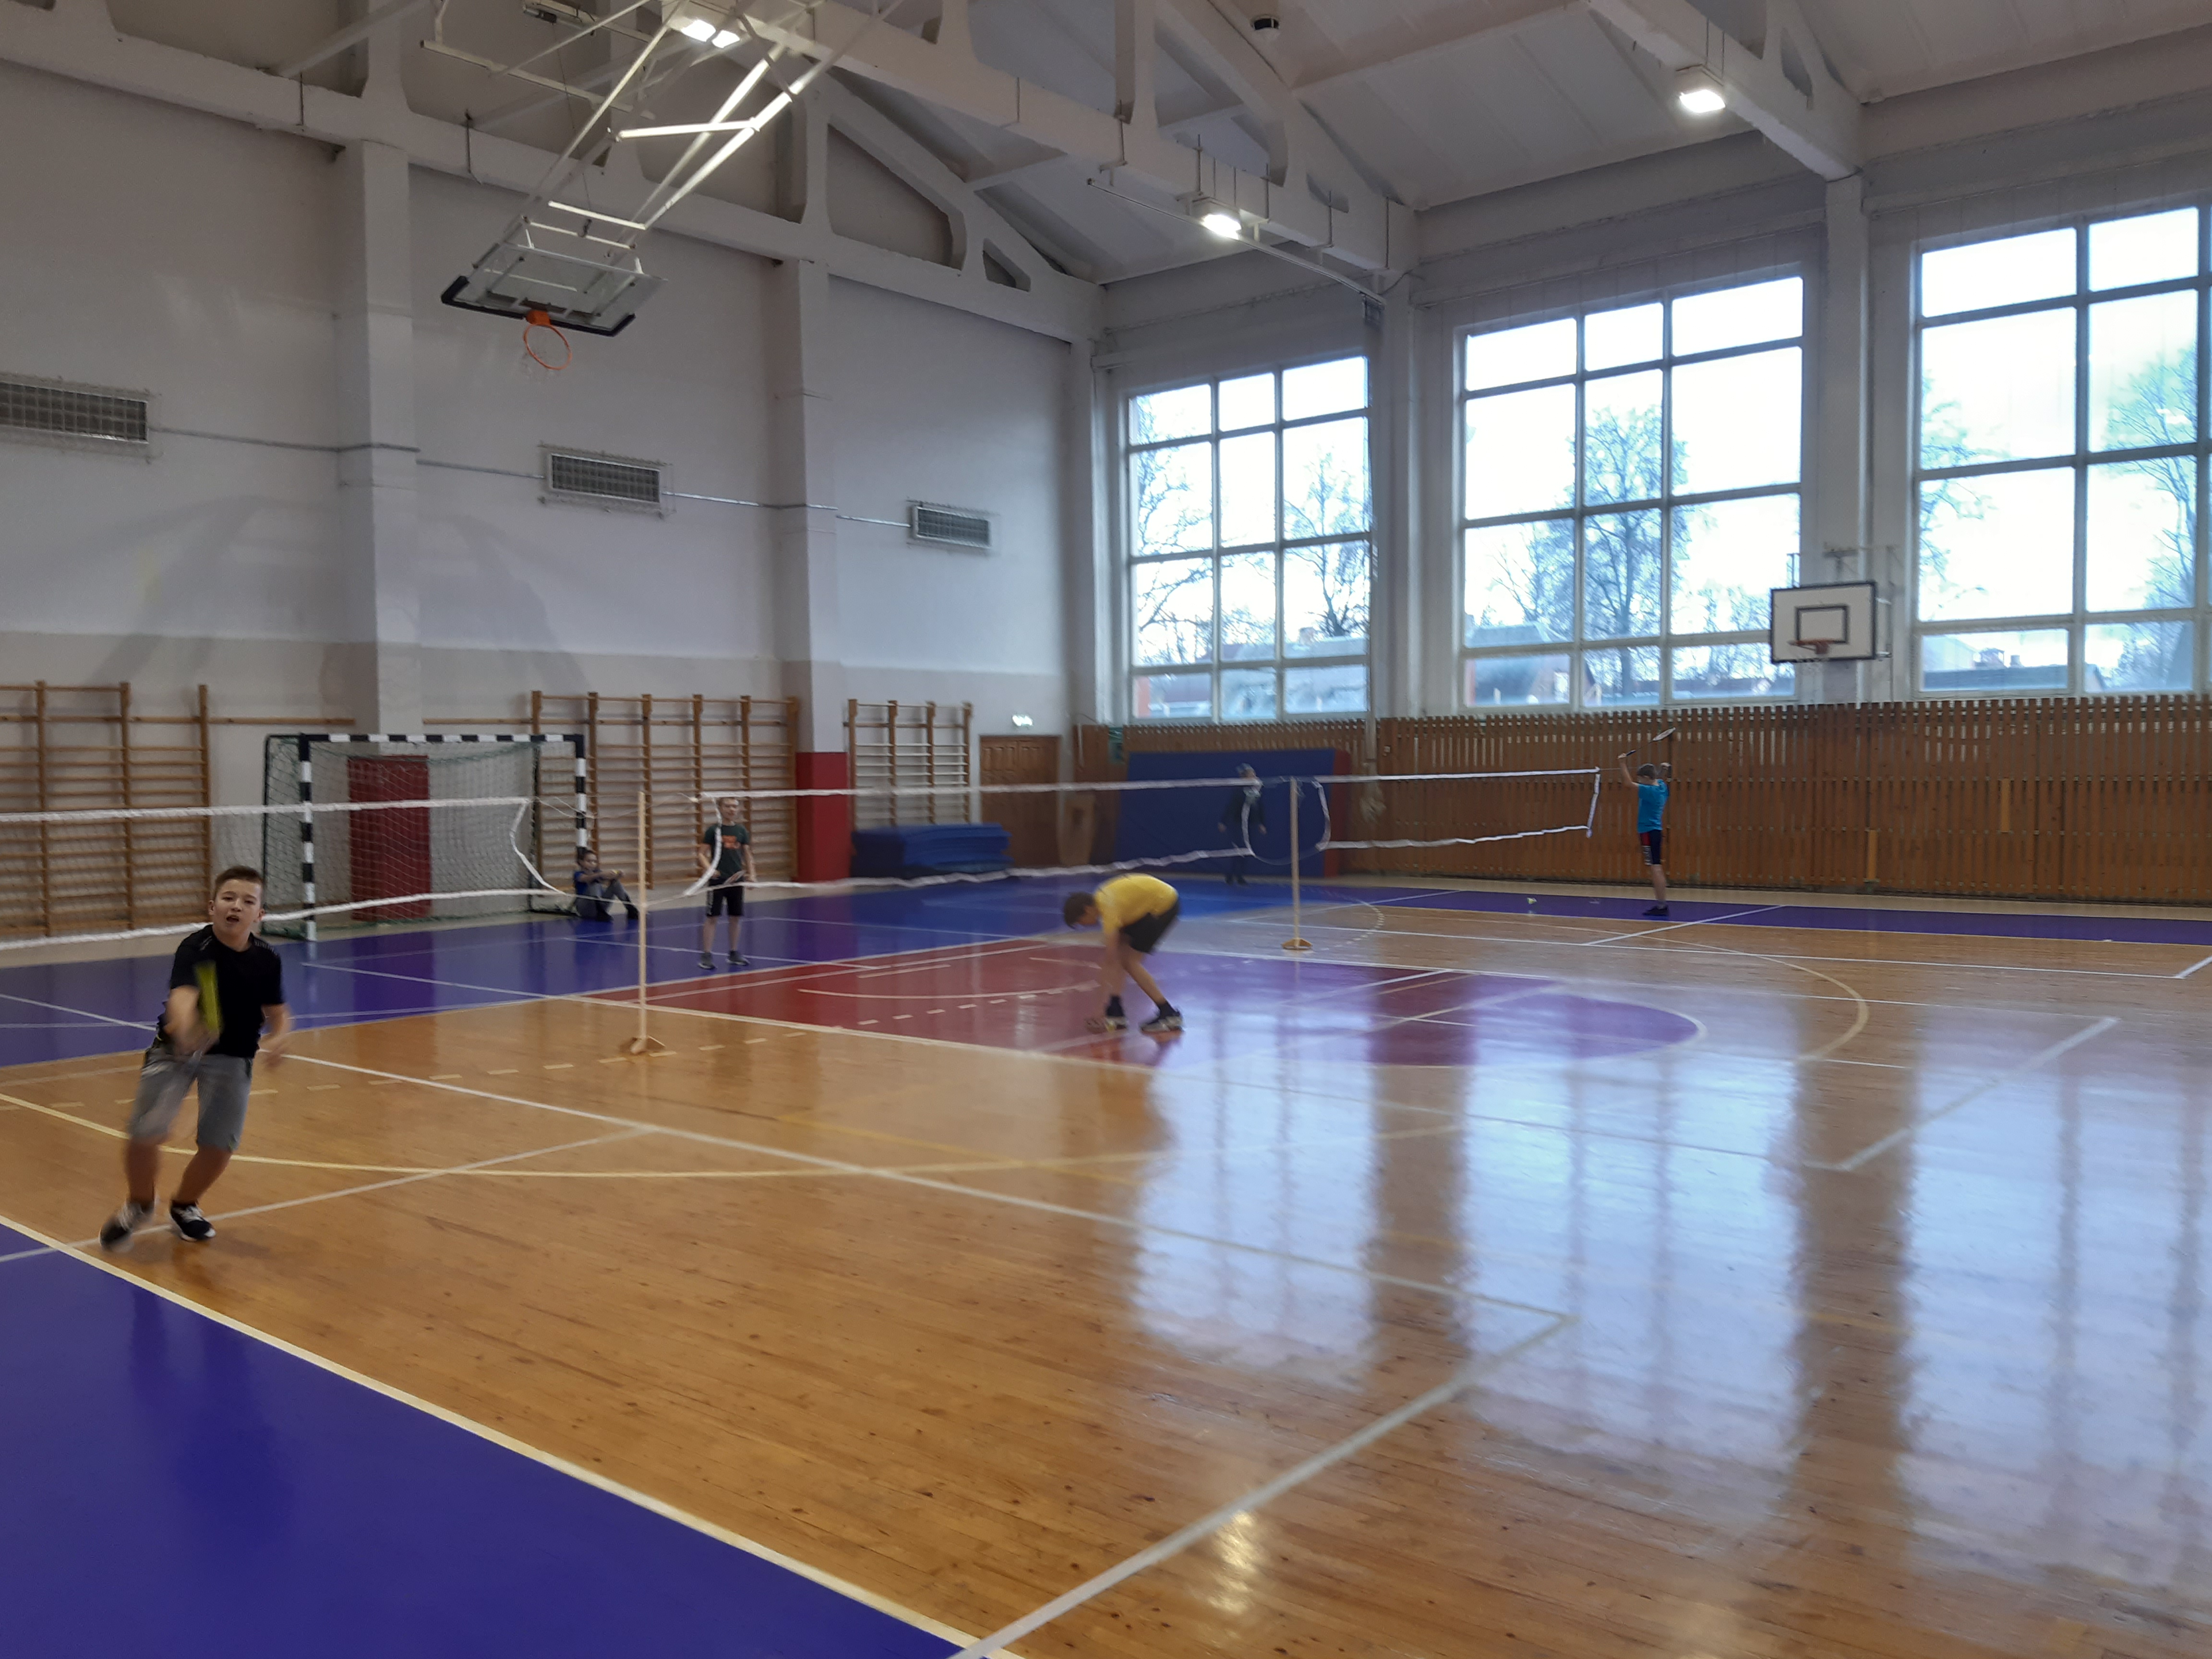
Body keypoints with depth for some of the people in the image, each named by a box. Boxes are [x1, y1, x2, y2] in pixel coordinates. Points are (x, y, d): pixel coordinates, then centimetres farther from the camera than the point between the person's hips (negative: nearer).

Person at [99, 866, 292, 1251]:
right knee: (143, 1134, -13)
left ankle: (184, 1205, 28)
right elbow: (182, 996, -40)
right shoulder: (195, 950, -22)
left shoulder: (267, 961, -10)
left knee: (219, 1144, -5)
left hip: (232, 1056, 2)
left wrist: (276, 1040, -21)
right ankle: (138, 1204, 20)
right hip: (175, 1048, -2)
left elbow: (278, 1015, 1)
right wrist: (184, 1029, -62)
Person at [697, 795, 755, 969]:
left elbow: (747, 855, 14)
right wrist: (708, 868, -22)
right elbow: (702, 854, -4)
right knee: (712, 916, -4)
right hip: (717, 880, -4)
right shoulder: (713, 830, -4)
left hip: (737, 880, 4)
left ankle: (734, 954, 19)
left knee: (736, 917, 8)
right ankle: (706, 955, 0)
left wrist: (751, 874, 4)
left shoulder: (741, 830, 7)